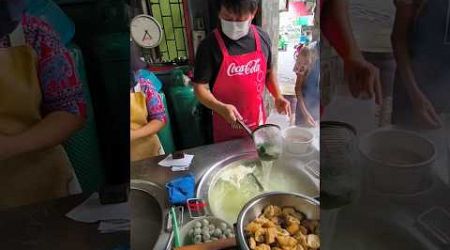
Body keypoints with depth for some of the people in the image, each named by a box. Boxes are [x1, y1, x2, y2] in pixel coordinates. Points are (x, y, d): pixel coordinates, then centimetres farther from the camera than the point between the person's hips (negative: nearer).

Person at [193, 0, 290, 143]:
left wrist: (277, 96, -1)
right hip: (226, 125, -3)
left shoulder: (262, 38, -3)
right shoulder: (210, 45, -16)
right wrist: (221, 108, -28)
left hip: (258, 120, 4)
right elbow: (201, 87, -13)